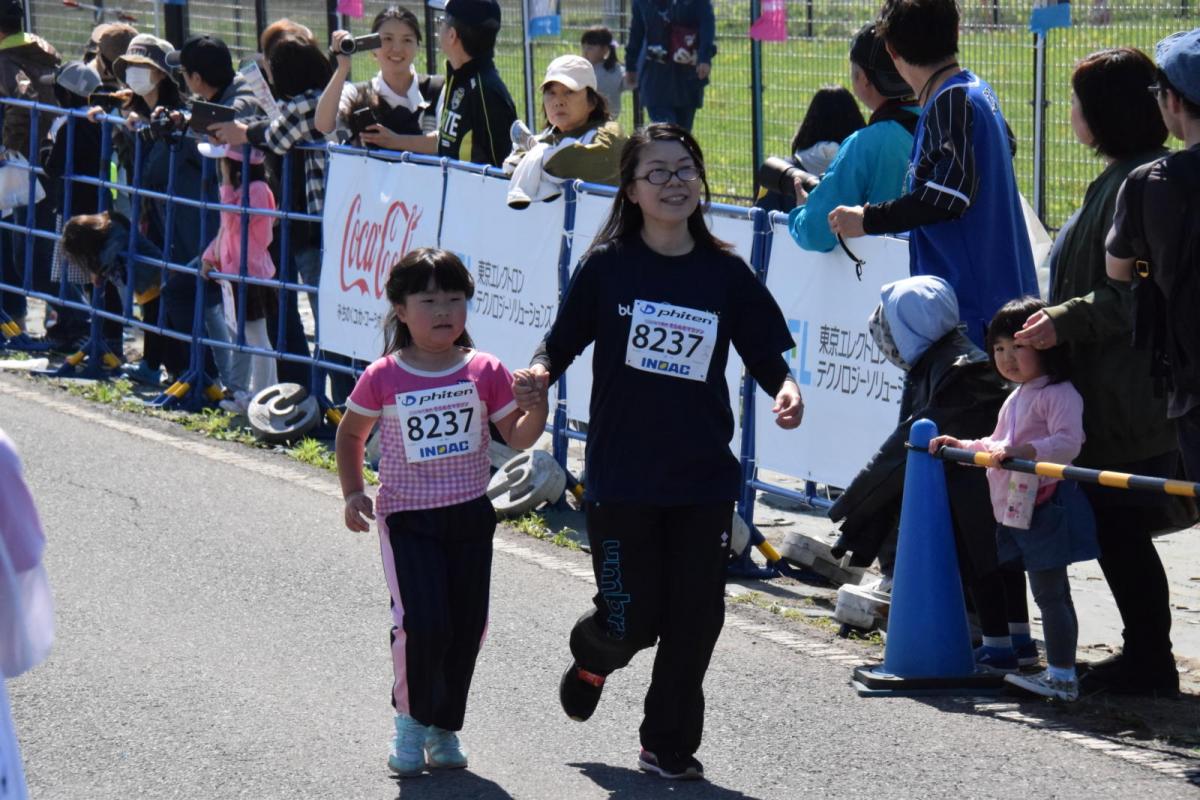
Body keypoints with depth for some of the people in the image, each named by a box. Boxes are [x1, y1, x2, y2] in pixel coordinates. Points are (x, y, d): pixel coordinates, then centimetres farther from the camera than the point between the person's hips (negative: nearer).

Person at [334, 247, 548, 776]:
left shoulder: (484, 372, -1)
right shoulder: (383, 379, -5)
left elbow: (518, 437, -1)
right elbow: (350, 435, 9)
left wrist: (537, 403, -20)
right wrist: (353, 493, -1)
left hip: (469, 515, 3)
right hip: (407, 516, -3)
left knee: (467, 627, 4)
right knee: (422, 623, -16)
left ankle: (445, 727, 22)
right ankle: (411, 719, 7)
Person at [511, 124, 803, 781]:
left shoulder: (726, 274, 2)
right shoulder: (607, 266, -4)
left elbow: (765, 356, 8)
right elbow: (561, 343, 2)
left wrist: (784, 388, -13)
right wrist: (538, 376, -19)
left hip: (704, 480, 2)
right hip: (621, 477, -2)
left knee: (694, 621, 2)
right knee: (632, 621, -2)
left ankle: (669, 746, 20)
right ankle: (593, 654, 35)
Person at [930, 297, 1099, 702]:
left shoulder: (1058, 394, -11)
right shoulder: (1016, 398, 22)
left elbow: (1068, 441, -24)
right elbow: (997, 447, 31)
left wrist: (1022, 451, -33)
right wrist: (961, 446, 19)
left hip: (1045, 507, -10)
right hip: (1014, 511, 10)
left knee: (1049, 591, -8)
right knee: (1047, 591, 12)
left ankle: (1062, 676, -6)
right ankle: (1058, 671, 15)